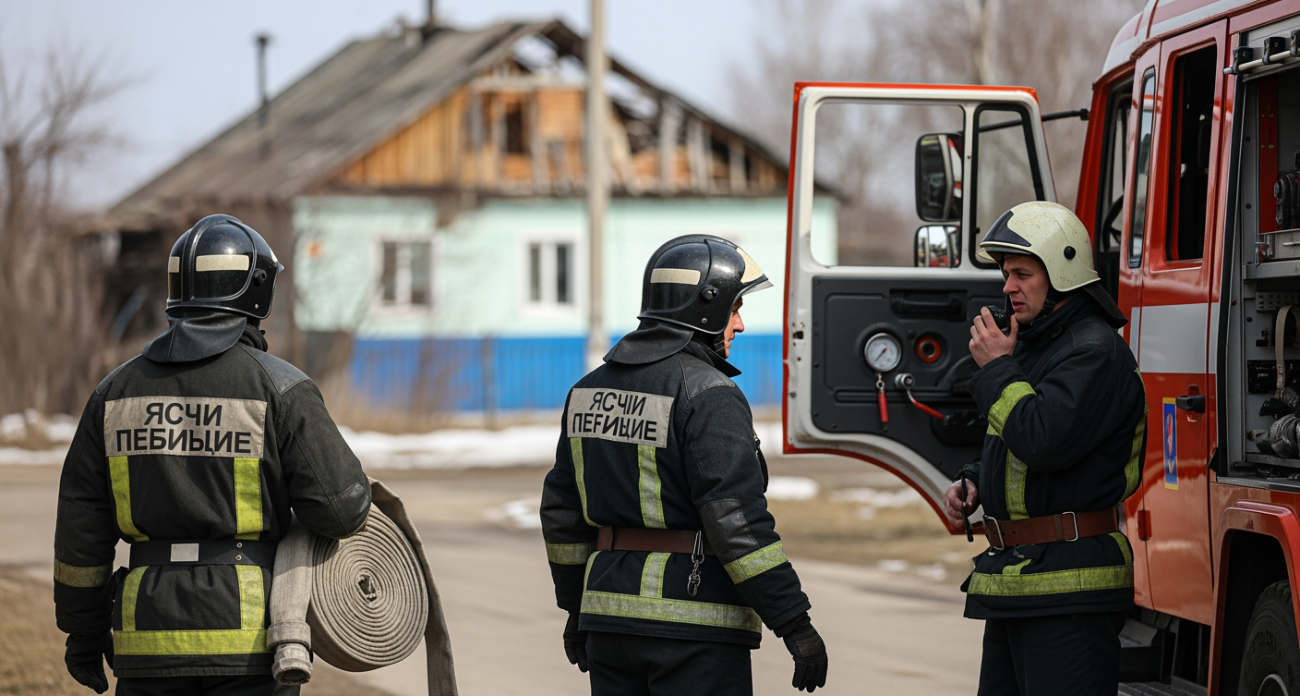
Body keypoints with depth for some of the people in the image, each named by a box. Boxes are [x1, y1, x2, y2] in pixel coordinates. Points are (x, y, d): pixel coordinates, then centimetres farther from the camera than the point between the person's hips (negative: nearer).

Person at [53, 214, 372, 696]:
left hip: (153, 634, 3)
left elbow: (80, 526, 7)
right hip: (250, 629, -3)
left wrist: (83, 630, 16)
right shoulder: (279, 389, -6)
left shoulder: (117, 392, 6)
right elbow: (339, 507, -11)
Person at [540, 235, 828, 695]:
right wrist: (795, 625, -16)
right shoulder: (708, 396, -13)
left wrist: (577, 608, 26)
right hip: (694, 623, -7)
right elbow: (738, 521, -19)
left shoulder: (592, 388, 11)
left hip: (611, 607, 7)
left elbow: (562, 512, 17)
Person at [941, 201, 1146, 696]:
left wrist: (998, 370, -12)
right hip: (1014, 581, 10)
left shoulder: (1095, 351, -13)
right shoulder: (1032, 345, 19)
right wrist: (974, 483, 12)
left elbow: (1043, 441, -24)